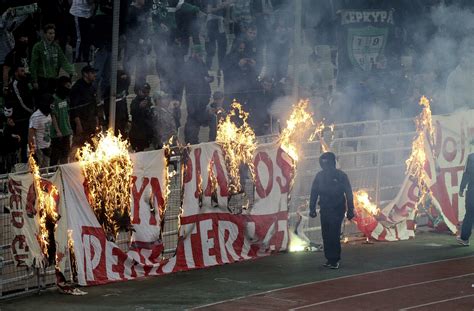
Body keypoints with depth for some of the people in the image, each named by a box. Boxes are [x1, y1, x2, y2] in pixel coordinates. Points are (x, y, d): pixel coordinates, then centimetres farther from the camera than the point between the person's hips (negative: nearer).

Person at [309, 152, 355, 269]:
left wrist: (350, 210, -3)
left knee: (334, 235, -12)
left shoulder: (341, 176, -4)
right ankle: (330, 259, 13)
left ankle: (334, 260, -8)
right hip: (324, 210, 4)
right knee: (326, 236, 4)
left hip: (337, 210, -4)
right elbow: (314, 193, 9)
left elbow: (348, 194, -2)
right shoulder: (320, 176, 5)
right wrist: (312, 208, 5)